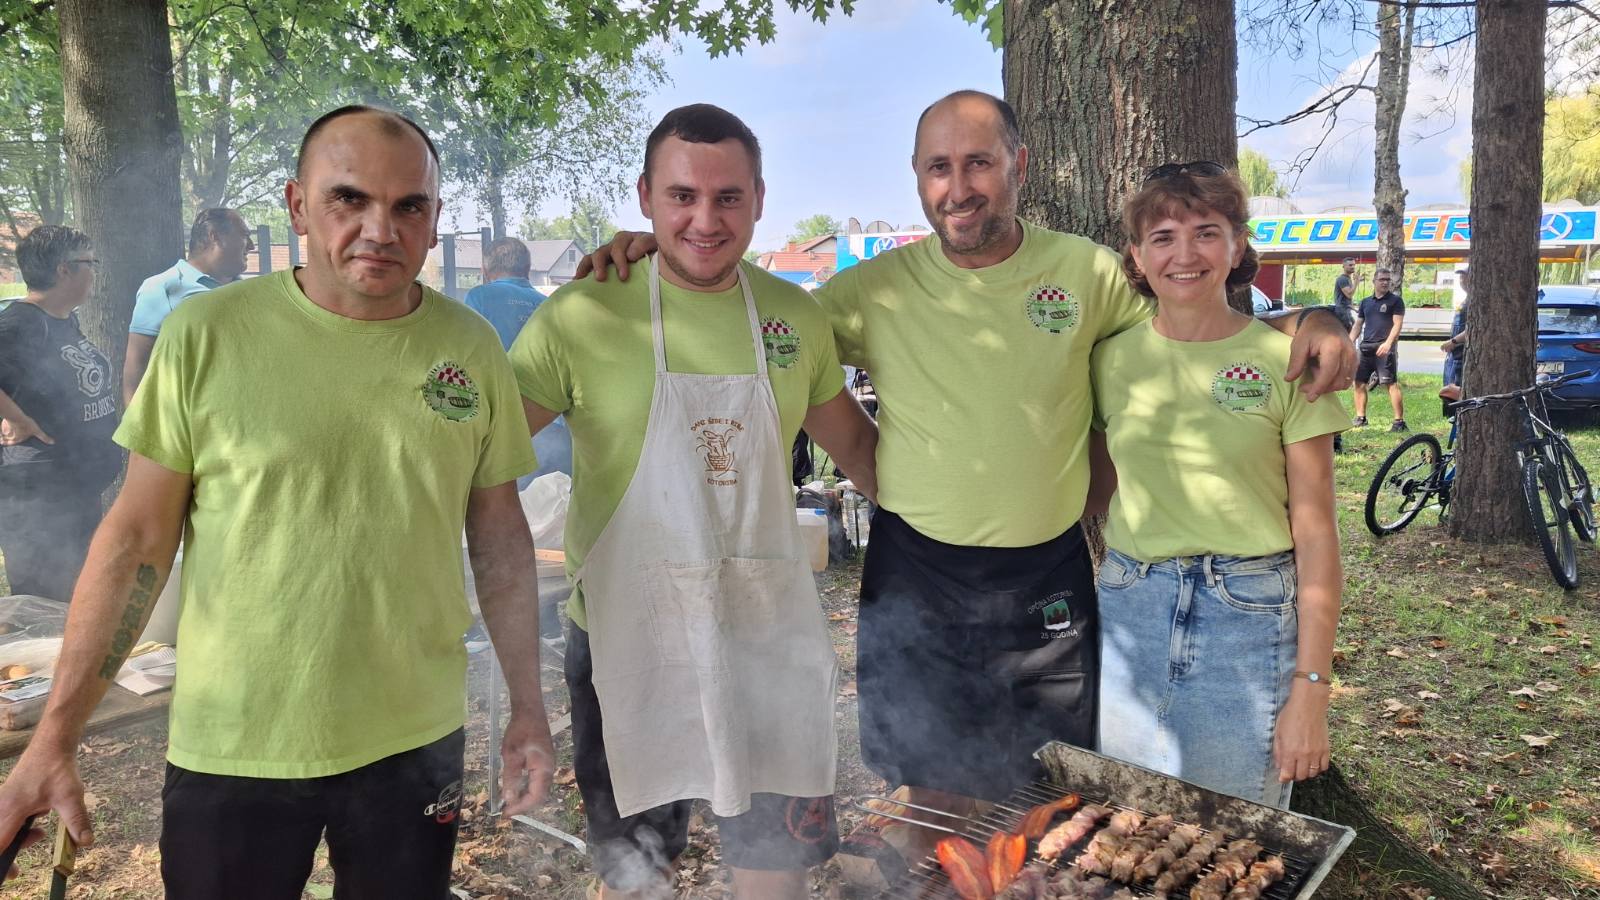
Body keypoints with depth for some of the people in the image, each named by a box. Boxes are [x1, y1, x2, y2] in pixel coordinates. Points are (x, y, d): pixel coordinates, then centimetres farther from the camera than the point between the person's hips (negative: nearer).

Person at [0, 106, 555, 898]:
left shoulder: (472, 348, -2)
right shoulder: (206, 335, -9)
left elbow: (499, 534, 4)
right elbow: (137, 538, -4)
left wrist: (527, 707, 5)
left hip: (415, 742, 2)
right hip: (229, 749, -1)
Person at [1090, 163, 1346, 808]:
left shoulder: (1283, 360, -6)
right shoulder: (1112, 359, 3)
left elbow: (1316, 535, -6)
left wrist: (1311, 688, -9)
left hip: (1249, 617, -2)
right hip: (1129, 610, 3)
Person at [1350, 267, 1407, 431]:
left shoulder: (1395, 301, 1)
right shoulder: (1366, 302, 17)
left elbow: (1397, 324, -8)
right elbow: (1357, 325, 20)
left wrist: (1388, 343, -22)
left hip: (1384, 347, -6)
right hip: (1366, 347, 6)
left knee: (1392, 383, -11)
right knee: (1359, 382, 8)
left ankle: (1399, 421, -11)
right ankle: (1360, 418, 19)